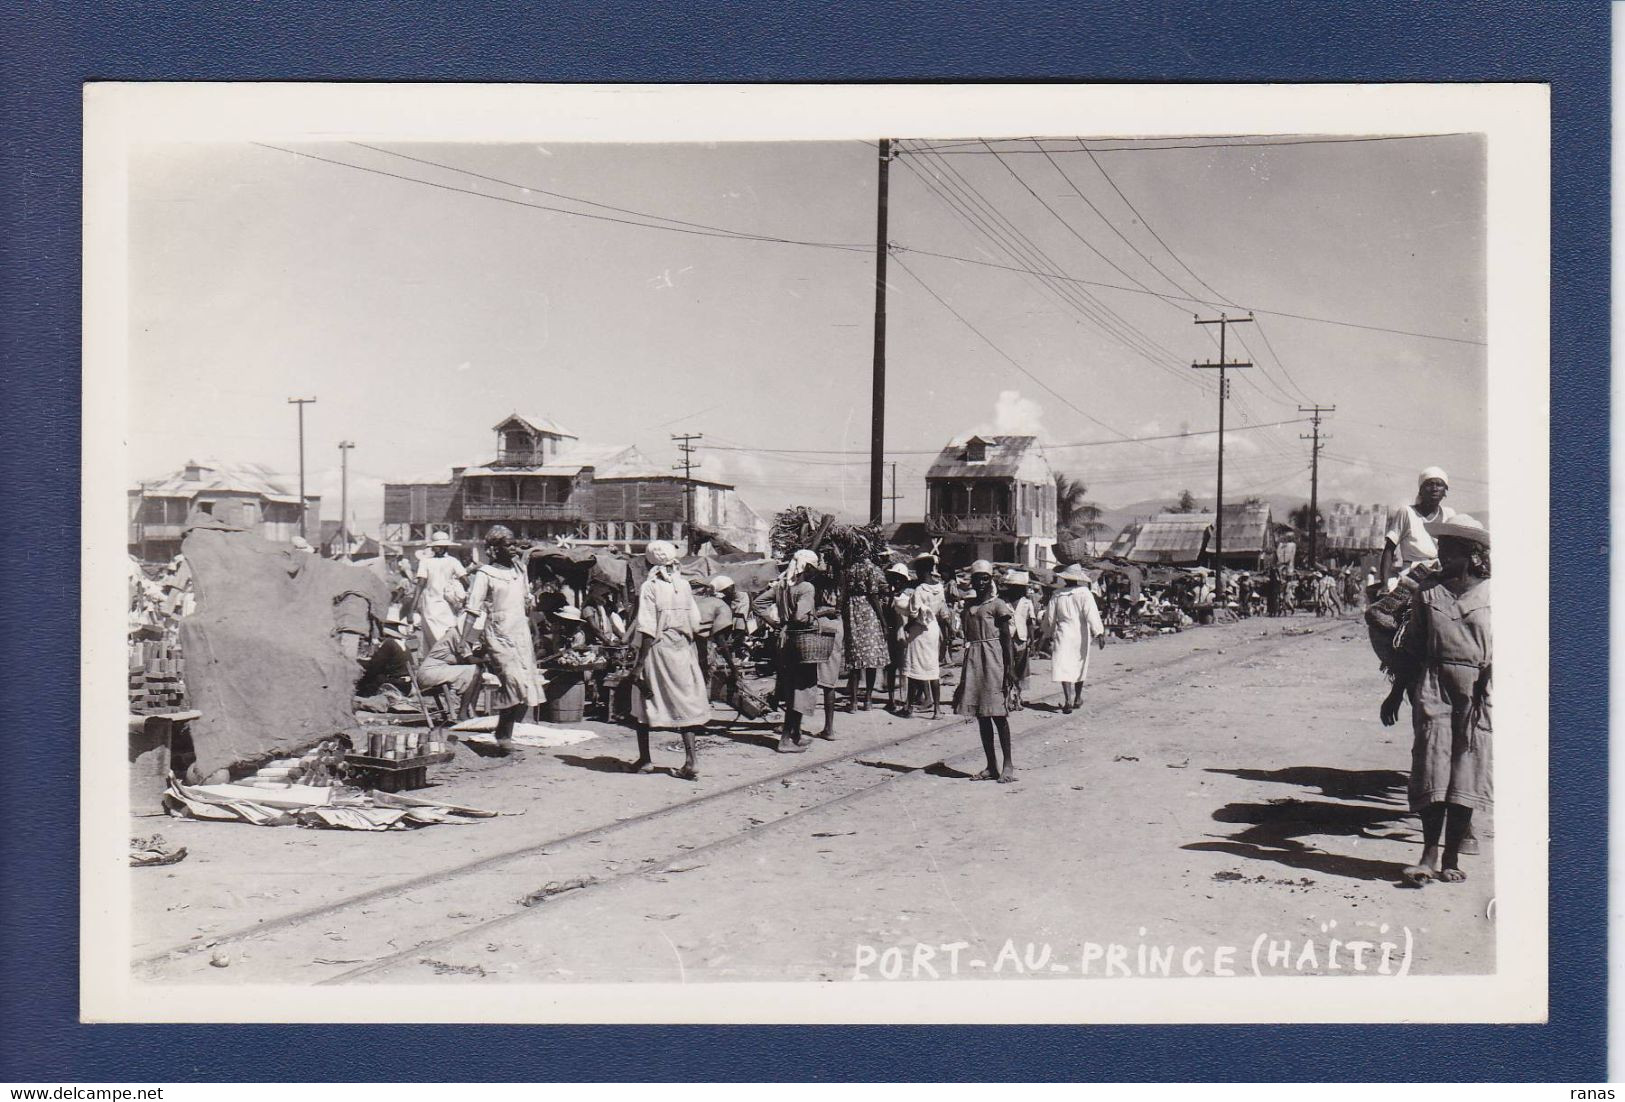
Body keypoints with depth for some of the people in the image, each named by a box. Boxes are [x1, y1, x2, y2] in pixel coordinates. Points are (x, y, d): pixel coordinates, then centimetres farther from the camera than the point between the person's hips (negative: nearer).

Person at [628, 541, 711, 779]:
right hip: (683, 651, 4)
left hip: (657, 650, -4)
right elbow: (695, 625, 5)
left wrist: (639, 664, -13)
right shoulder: (684, 585, 4)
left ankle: (645, 760, 18)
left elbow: (648, 631, -15)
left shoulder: (649, 587, -10)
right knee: (685, 704, 6)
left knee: (644, 703, 11)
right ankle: (691, 762, -2)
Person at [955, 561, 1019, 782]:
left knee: (997, 714, -6)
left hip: (993, 659, -6)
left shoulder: (997, 604, -4)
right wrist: (966, 669, 18)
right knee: (981, 715, 7)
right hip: (973, 660, 7)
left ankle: (1008, 765, 0)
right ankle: (991, 766, 13)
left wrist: (1010, 668, -14)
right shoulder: (968, 606, 14)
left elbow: (1007, 638, -7)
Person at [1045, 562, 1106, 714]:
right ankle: (1077, 698, 31)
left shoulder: (1057, 596, 3)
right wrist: (1099, 633, -15)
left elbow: (1051, 619, 10)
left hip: (1063, 634, 0)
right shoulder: (1084, 593, -6)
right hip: (1081, 636, 0)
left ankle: (1068, 699, -23)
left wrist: (1050, 636, 24)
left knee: (1063, 668, -6)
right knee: (1080, 666, 18)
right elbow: (1092, 614, -15)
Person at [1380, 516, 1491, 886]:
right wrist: (1396, 693, 12)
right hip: (1432, 688, 1)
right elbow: (1411, 647, 14)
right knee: (1431, 770, -7)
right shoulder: (1426, 594, 9)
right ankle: (1430, 854, -7)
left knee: (1466, 771, 0)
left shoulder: (1490, 594, 4)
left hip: (1478, 692, -1)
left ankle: (1452, 858, 8)